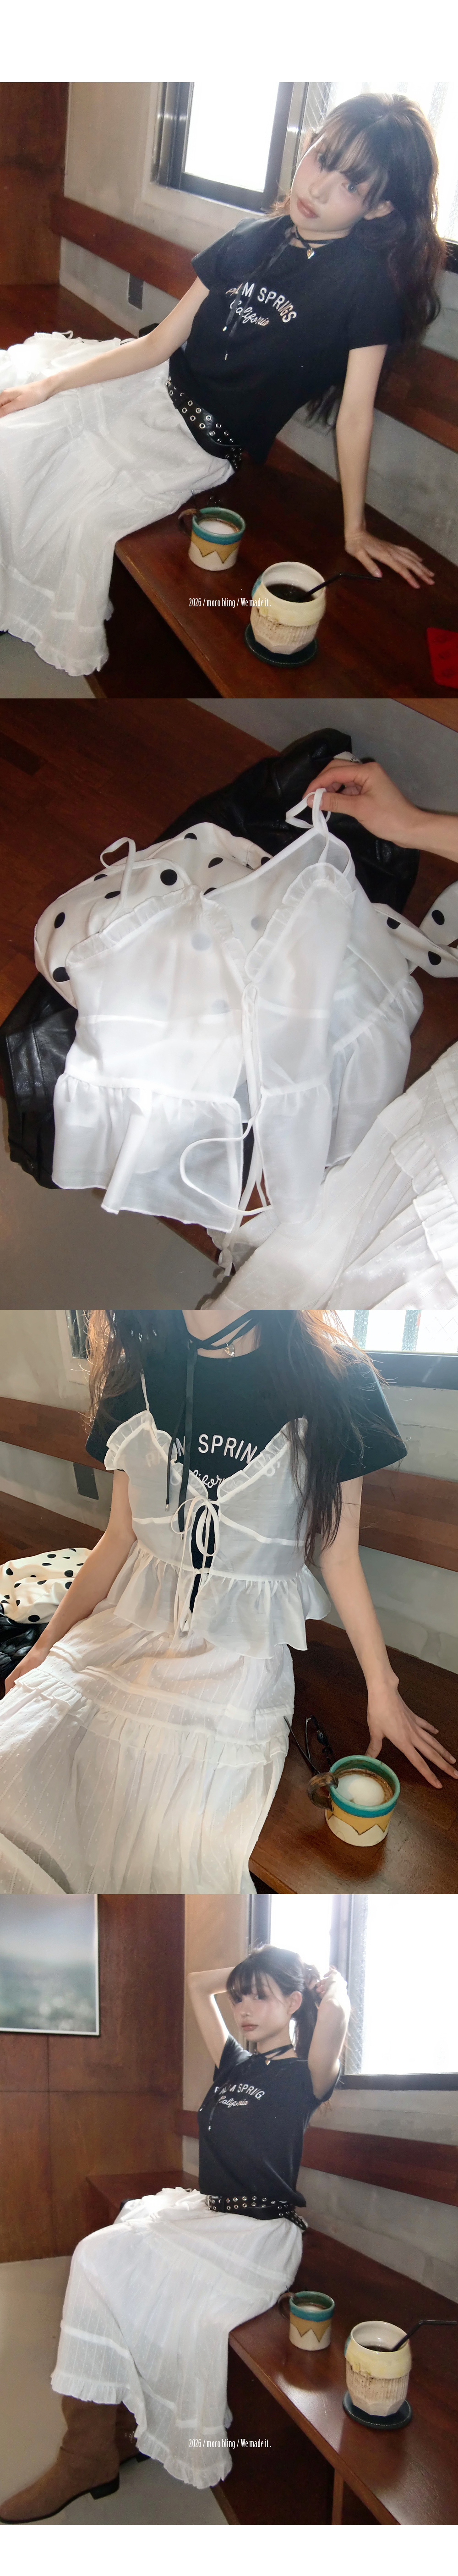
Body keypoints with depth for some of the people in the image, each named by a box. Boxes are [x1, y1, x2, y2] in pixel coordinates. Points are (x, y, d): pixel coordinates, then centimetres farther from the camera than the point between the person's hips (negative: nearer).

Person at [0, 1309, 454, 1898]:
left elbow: (340, 1557, 1)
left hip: (242, 1645, -3)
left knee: (182, 1844, -26)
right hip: (135, 1623, 4)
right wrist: (48, 1643, 10)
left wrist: (382, 1689, 5)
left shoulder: (332, 1381, -8)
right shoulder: (140, 1374, 3)